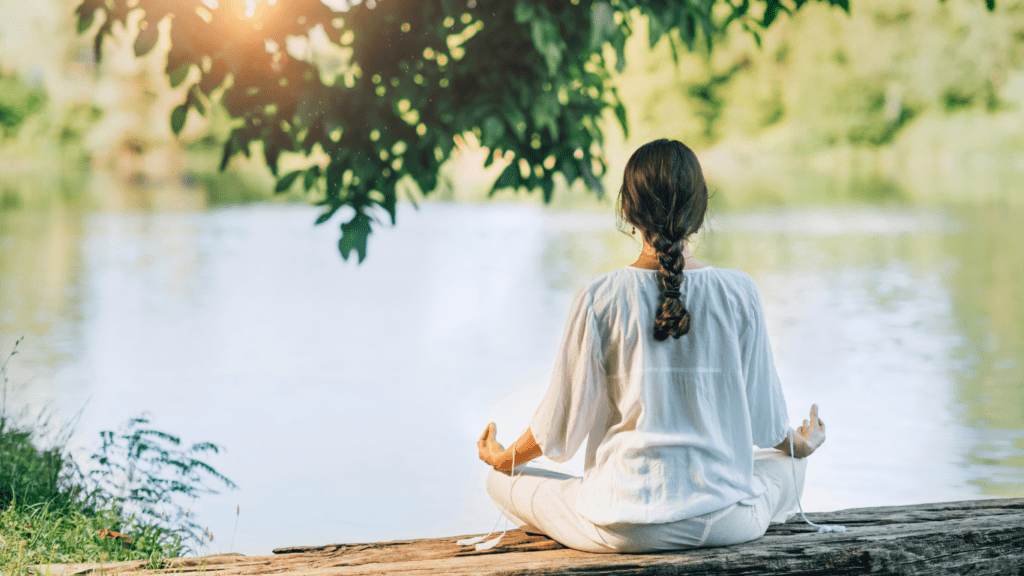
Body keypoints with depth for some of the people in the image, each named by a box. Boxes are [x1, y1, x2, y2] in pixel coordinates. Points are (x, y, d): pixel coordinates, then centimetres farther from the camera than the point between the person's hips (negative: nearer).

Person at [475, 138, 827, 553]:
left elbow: (564, 420, -1)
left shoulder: (599, 297, -9)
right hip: (725, 524, 2)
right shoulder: (738, 292, -5)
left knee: (502, 480, 21)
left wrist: (505, 458, 20)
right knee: (787, 464, 34)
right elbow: (764, 419, 4)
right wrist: (801, 444, 29)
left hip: (626, 530, -2)